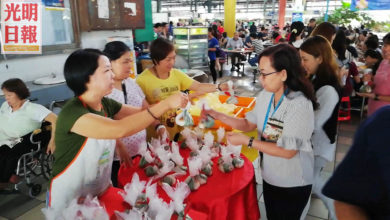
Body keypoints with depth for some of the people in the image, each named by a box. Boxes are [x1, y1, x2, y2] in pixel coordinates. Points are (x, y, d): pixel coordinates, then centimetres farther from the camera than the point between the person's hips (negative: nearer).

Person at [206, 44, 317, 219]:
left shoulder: (300, 105, -28)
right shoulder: (265, 95, -6)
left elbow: (288, 151, -27)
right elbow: (249, 124, 3)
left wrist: (247, 141, -26)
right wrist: (218, 115, -9)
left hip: (293, 185, -6)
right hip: (269, 177, 7)